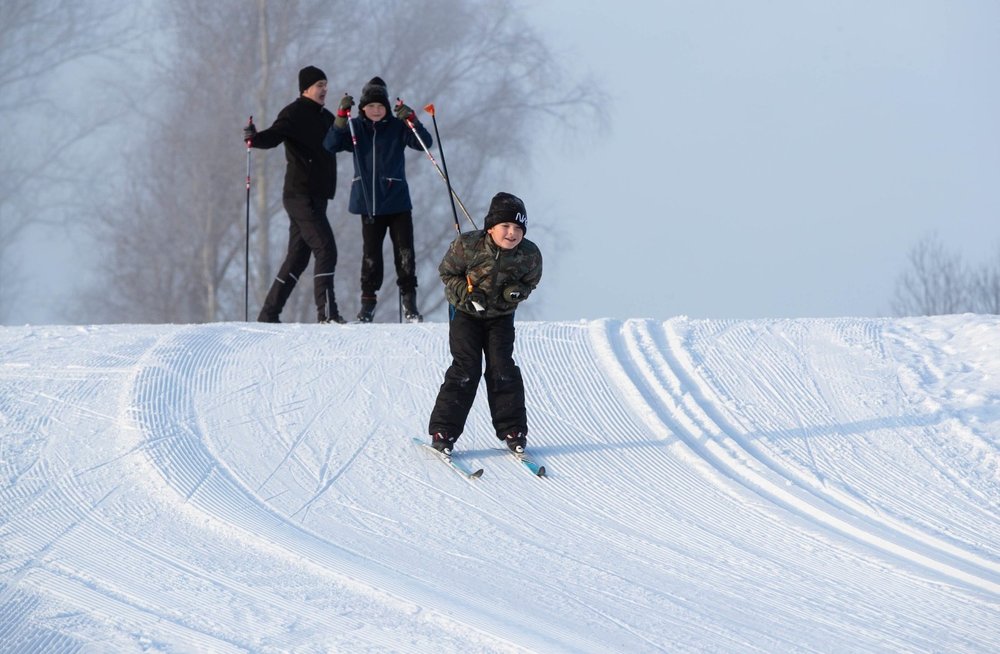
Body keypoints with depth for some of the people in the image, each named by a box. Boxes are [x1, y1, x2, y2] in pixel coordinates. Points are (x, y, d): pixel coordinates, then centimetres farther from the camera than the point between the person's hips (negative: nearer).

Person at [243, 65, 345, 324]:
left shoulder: (325, 117, 18)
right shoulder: (294, 114, -8)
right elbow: (274, 136, -24)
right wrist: (254, 138, -43)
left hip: (317, 196, 9)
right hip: (301, 194, -9)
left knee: (298, 256, 10)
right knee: (325, 249, -15)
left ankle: (269, 314, 14)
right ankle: (327, 312, -18)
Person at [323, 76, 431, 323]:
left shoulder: (397, 127, -1)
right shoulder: (355, 128, 2)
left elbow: (424, 143, -12)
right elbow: (330, 145, -10)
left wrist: (411, 120, -28)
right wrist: (341, 117, -23)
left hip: (397, 202, -1)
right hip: (368, 203, 1)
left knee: (405, 254, -3)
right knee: (370, 255, 5)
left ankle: (409, 304, 5)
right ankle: (368, 302, 14)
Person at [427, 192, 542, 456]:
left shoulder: (529, 255, -18)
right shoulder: (468, 246, -25)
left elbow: (530, 282, 1)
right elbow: (448, 272, -9)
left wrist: (518, 291, -21)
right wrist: (467, 294, -23)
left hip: (501, 315, 2)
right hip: (466, 313, -2)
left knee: (503, 369, -5)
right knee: (466, 369, -9)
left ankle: (512, 430, 6)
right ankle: (444, 430, -3)